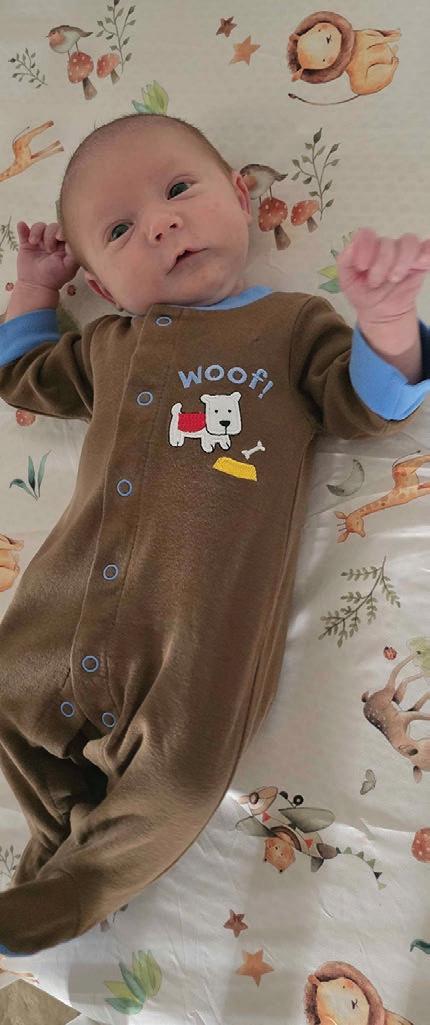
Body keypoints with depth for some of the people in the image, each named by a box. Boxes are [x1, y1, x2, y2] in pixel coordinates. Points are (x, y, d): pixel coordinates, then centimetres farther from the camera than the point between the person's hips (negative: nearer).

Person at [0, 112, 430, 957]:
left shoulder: (292, 323, 8)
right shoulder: (108, 345, 19)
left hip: (202, 621, -4)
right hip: (72, 600, 5)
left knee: (178, 780, -9)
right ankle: (73, 844, 34)